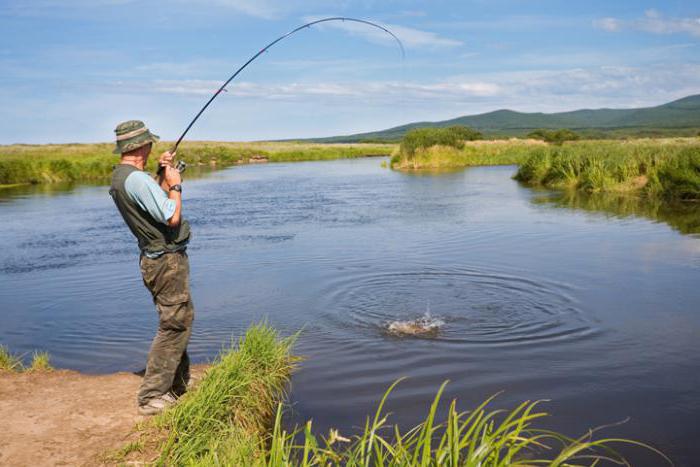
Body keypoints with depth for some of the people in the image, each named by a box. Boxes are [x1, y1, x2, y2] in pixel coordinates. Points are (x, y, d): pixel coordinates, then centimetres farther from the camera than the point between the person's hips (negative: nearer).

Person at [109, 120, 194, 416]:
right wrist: (175, 184, -9)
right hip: (167, 260, -10)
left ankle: (178, 386, 30)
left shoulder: (119, 177, 9)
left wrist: (163, 176, 12)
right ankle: (152, 397, 0)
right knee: (174, 326, -5)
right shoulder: (137, 179, -22)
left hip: (155, 259, 10)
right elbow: (173, 217, -22)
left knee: (178, 323, 19)